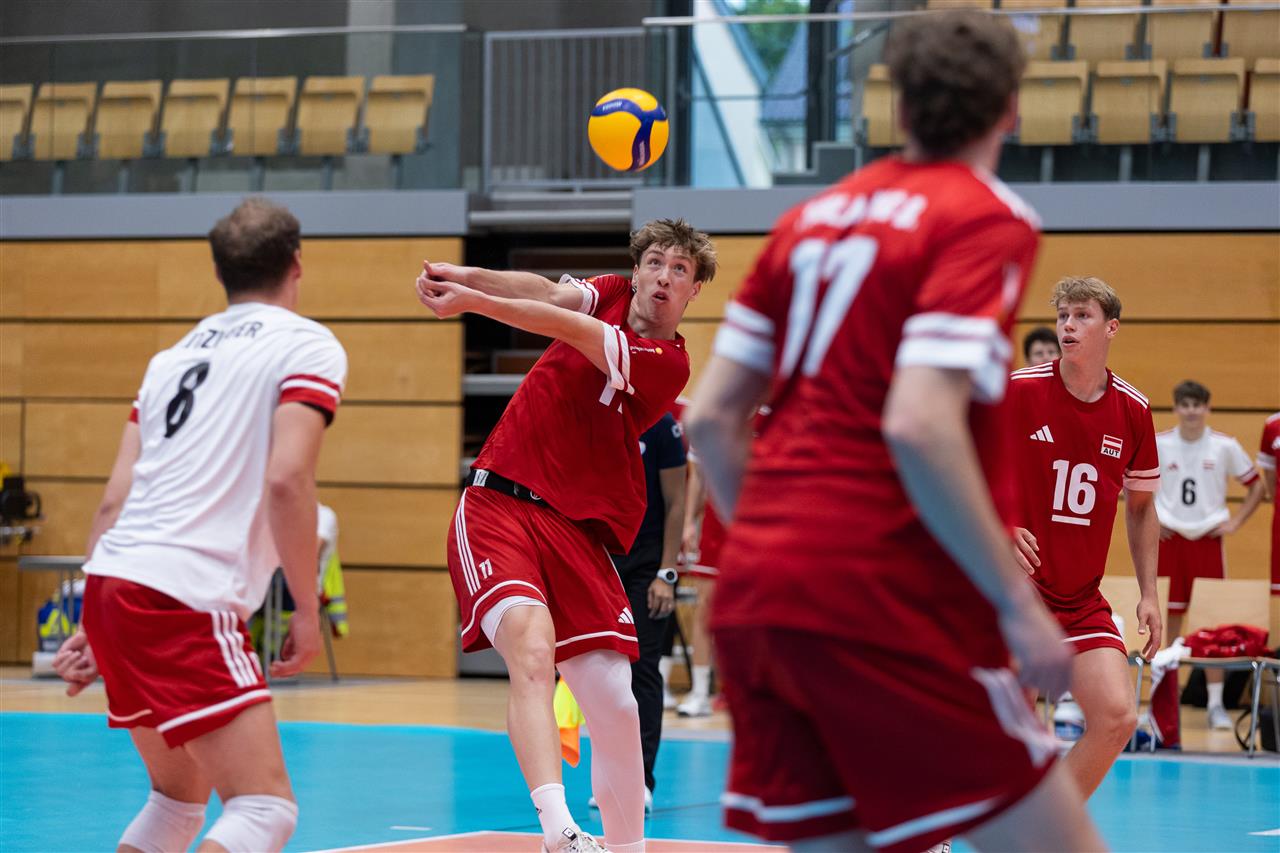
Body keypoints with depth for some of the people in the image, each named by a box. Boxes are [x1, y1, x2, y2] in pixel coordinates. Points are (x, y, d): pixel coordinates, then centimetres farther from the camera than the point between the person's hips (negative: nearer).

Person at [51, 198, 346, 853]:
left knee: (180, 796, 22)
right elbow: (286, 479, -13)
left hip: (109, 581, 8)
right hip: (187, 600, -8)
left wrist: (96, 627, 20)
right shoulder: (307, 346, 2)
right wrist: (307, 610, -6)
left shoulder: (175, 355, 23)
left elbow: (115, 501, 18)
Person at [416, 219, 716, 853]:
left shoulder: (669, 363, -2)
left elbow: (570, 330, -15)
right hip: (497, 506, 0)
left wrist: (475, 301, -25)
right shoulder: (610, 295, 10)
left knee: (614, 704, -5)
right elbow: (551, 294, -10)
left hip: (578, 529, 0)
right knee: (532, 648, -26)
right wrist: (470, 275, -30)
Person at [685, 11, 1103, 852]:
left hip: (752, 594, 7)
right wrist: (1018, 603, -13)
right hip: (882, 599, -7)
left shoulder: (813, 216, 15)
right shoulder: (985, 221, -5)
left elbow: (711, 418, 14)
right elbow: (919, 427, -18)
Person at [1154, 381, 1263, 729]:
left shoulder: (1225, 446, -1)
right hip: (1168, 539, 1)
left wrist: (1235, 522, 0)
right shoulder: (1158, 444, 1)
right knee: (1168, 618, 3)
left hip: (1208, 540, -1)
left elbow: (1256, 486, 8)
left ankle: (1216, 703, 1)